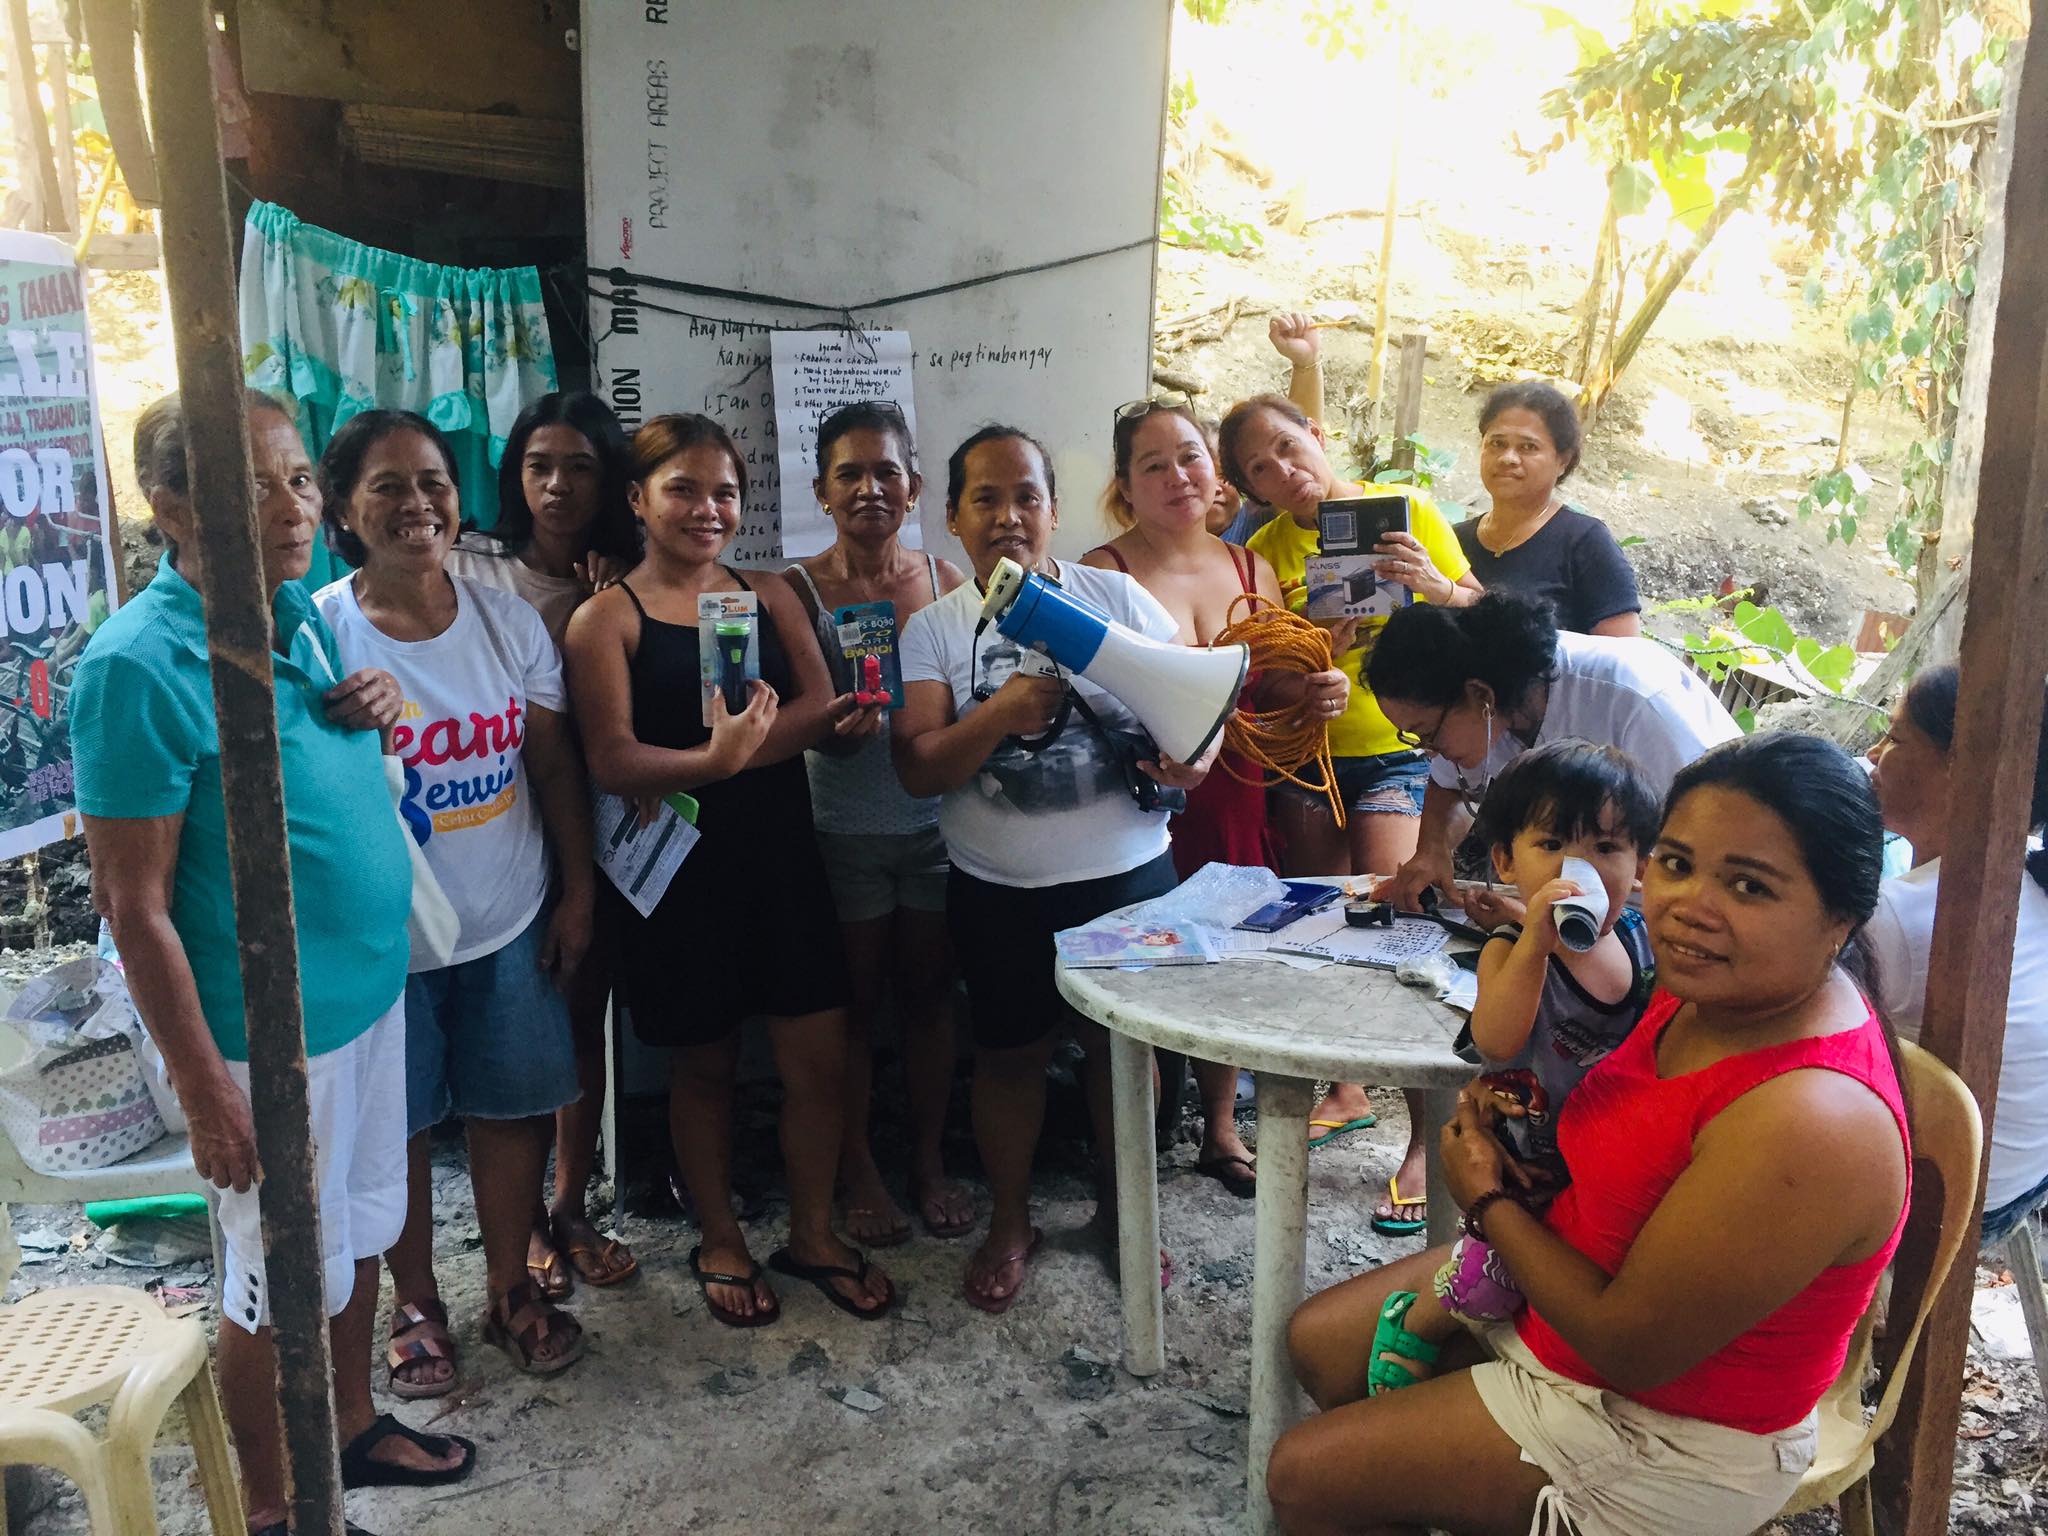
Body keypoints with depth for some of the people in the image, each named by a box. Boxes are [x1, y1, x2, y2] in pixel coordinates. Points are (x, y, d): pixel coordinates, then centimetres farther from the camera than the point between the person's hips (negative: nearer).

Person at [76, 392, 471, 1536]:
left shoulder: (300, 609, 1)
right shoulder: (139, 665, -22)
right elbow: (136, 908, -19)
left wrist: (376, 710, -4)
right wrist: (205, 1093, -17)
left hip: (371, 988, 8)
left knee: (360, 1233, 23)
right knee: (280, 1285, 10)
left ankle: (354, 1428, 44)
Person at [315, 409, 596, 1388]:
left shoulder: (508, 620, -1)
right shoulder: (316, 633, -11)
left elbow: (554, 767, 4)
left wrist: (576, 892, 3)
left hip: (510, 926, 3)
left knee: (512, 1109, 14)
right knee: (397, 1126, 12)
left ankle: (510, 1287, 36)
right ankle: (416, 1305, 35)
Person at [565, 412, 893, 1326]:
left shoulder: (769, 596, 8)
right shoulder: (607, 618, -5)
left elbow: (820, 706, -5)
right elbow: (612, 762, -16)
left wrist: (738, 749, -24)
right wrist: (716, 756, -34)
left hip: (781, 856, 4)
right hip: (680, 872, -3)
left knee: (821, 1055, 5)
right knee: (704, 1065, 11)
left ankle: (812, 1235, 27)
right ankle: (720, 1242, 32)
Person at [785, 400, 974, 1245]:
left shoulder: (944, 579, 2)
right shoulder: (798, 590, -7)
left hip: (933, 820, 3)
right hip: (844, 829, -2)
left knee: (929, 995, 12)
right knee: (854, 1003, 8)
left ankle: (929, 1160, 28)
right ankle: (859, 1171, 25)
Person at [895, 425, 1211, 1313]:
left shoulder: (1118, 597, 1)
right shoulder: (934, 630, -1)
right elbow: (918, 769, -8)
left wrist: (1192, 755, -19)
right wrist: (998, 716, -25)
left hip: (1127, 873, 1)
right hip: (999, 890, 0)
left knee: (1124, 1045, 13)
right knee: (1010, 1054, 12)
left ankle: (1120, 1209, 36)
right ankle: (1009, 1223, 33)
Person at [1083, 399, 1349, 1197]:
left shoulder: (1250, 567, 9)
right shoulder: (1103, 574, -6)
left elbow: (1278, 687, 15)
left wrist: (1318, 693, -7)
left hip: (1236, 799, 5)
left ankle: (1220, 1129, 33)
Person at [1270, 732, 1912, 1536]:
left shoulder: (1810, 1120, -36)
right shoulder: (1724, 988, -10)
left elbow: (1627, 1347, -27)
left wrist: (1489, 1201, -13)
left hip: (1669, 1427, -8)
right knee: (1316, 1342, 17)